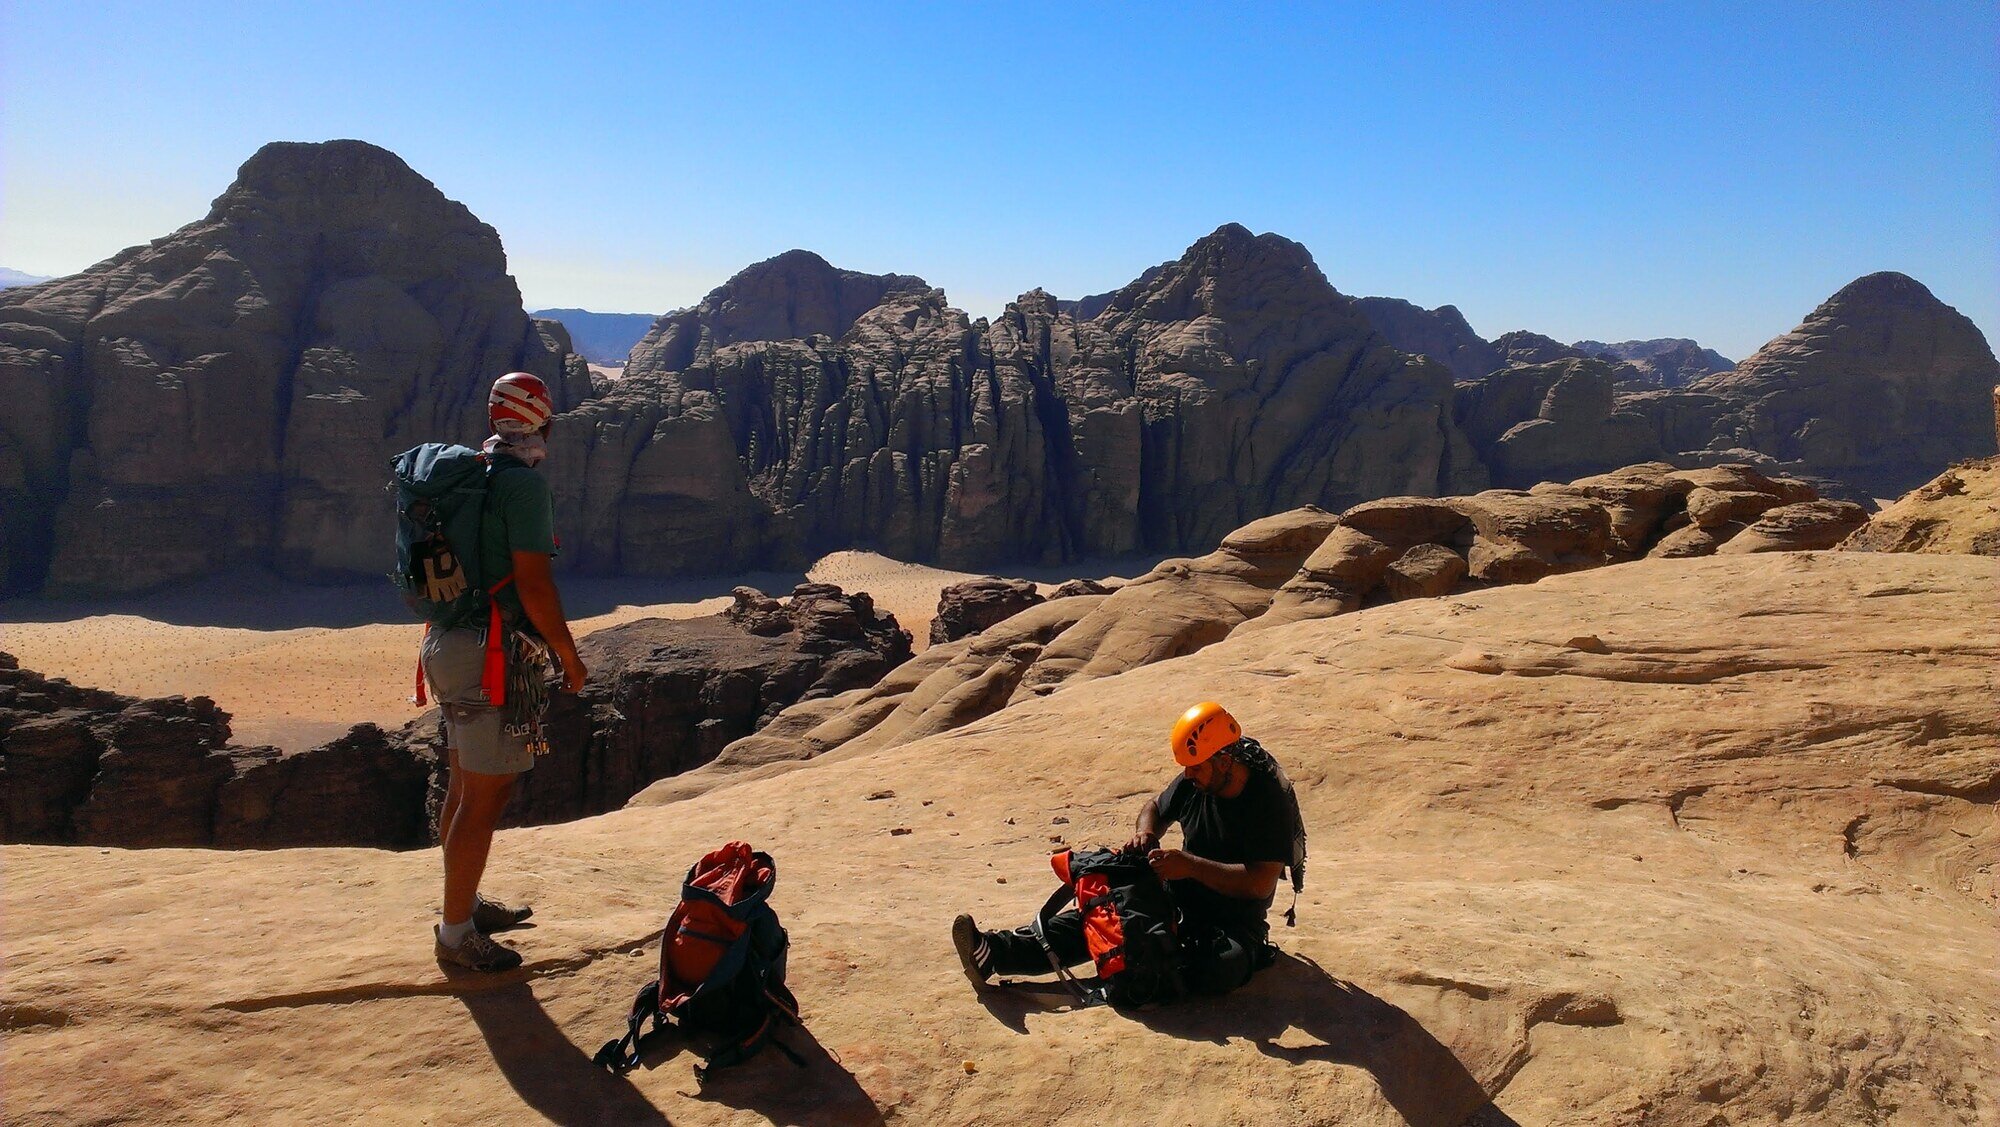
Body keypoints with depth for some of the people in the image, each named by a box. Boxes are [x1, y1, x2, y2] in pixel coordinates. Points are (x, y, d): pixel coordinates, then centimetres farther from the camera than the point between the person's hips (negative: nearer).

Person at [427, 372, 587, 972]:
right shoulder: (523, 483, -15)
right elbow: (535, 585, -19)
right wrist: (571, 657, -9)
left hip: (450, 645, 10)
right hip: (495, 656, -10)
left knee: (464, 787, 19)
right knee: (485, 797, -1)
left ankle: (464, 905, 33)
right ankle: (457, 933, 8)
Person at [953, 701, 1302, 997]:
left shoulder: (1269, 799, -20)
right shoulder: (1195, 781, -2)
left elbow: (1260, 883, -27)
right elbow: (1156, 807, 18)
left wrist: (1191, 865, -31)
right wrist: (1145, 832, -6)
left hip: (1236, 922, -6)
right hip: (1178, 901, 6)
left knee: (1218, 972, -38)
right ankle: (996, 951, -23)